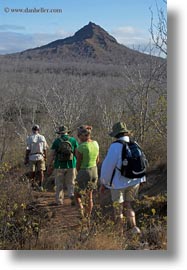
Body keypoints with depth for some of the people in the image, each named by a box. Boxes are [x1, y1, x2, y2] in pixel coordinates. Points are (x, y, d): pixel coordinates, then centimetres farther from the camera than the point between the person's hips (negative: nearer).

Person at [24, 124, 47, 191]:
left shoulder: (29, 138, -9)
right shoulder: (42, 137, -3)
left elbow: (28, 149, -10)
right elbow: (45, 149, 2)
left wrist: (26, 158, -4)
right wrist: (45, 157, 13)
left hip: (32, 157, -1)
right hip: (40, 156, 1)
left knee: (32, 171, 14)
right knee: (41, 171, 5)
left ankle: (33, 183, 21)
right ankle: (41, 185, 0)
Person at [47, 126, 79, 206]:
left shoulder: (56, 141, -3)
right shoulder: (73, 140, 1)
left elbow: (52, 155, -5)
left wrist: (50, 166, 3)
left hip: (59, 166, -1)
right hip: (71, 166, 1)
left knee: (59, 185, 11)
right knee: (70, 184, 10)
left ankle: (59, 200, 16)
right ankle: (72, 195, -12)